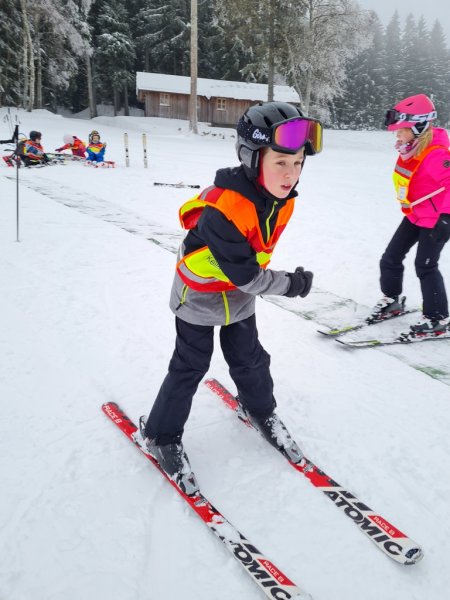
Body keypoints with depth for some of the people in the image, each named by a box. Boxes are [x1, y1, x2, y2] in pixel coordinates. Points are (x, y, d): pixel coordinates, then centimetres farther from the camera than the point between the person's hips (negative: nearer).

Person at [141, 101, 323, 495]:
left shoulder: (282, 200, -11)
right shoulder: (224, 208, -35)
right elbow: (241, 272, -31)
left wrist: (251, 280, 12)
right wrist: (288, 284, -23)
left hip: (239, 296, 6)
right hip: (199, 296, -6)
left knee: (249, 358, 18)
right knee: (190, 367, 5)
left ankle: (261, 410, 45)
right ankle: (161, 435, 24)